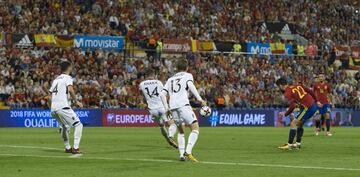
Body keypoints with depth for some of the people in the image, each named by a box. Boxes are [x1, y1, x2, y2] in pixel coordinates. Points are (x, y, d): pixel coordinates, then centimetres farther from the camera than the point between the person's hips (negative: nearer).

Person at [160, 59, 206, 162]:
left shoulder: (170, 79, 27)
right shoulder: (188, 75, 14)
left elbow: (162, 94, 19)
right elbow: (190, 85, -8)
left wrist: (166, 108, 25)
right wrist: (199, 98, -13)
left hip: (173, 107, 5)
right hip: (183, 105, -5)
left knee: (181, 131, 21)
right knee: (195, 129, -5)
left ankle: (182, 154, 9)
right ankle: (188, 152, -22)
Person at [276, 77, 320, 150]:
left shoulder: (287, 93, -8)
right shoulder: (297, 85, 14)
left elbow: (293, 105, -18)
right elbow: (310, 91, 14)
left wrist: (285, 114, -6)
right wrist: (316, 101, 23)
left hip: (307, 108, -8)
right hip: (313, 105, 8)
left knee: (293, 124, -4)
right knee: (299, 124, 22)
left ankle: (289, 144, -4)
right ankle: (298, 143, 24)